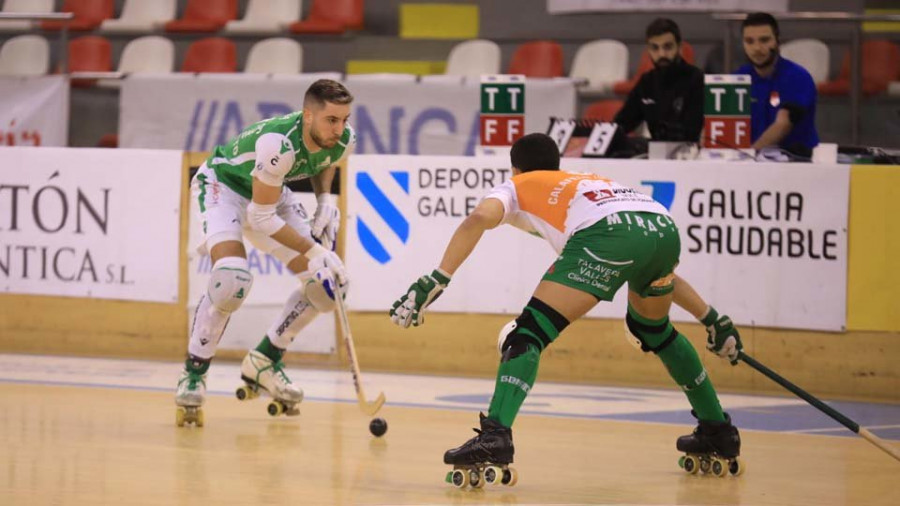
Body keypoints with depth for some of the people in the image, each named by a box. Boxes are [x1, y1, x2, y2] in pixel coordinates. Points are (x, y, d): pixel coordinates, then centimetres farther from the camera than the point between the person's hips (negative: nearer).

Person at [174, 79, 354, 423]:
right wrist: (314, 251, -32)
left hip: (270, 192, 7)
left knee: (324, 285, -2)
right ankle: (193, 373, -14)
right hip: (222, 184, -7)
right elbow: (261, 218, -32)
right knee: (233, 277, -33)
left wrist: (326, 201, -8)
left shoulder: (342, 141, -17)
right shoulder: (279, 144, -39)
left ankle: (263, 362, 18)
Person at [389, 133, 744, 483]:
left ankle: (495, 435, -26)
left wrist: (436, 281, -3)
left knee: (529, 332, -4)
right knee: (653, 328, 33)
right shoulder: (594, 182, 43)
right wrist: (712, 320, 47)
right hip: (666, 228, 6)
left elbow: (479, 218, 3)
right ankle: (719, 432, 39)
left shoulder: (516, 187, 29)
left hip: (608, 232, -6)